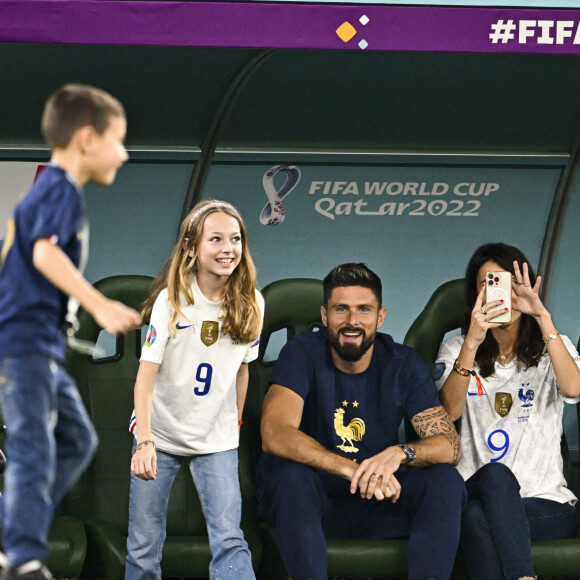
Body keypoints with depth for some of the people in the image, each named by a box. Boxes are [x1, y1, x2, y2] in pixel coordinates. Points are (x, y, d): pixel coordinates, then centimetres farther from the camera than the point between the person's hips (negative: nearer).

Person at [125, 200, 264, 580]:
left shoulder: (250, 304, -4)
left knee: (230, 541, -12)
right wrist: (144, 442, -28)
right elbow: (146, 374, -18)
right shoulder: (171, 301, -13)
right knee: (144, 547, 2)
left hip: (217, 440, 2)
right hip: (161, 433, -1)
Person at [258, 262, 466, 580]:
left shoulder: (402, 363, 0)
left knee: (446, 481, -21)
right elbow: (274, 434, -26)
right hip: (305, 501, -3)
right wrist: (351, 470, -39)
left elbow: (449, 445, -8)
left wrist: (400, 454, -32)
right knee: (292, 473, -35)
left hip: (376, 499, 3)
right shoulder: (303, 354, -10)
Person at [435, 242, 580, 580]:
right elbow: (449, 410, -9)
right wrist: (472, 343, -23)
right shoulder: (457, 350, 13)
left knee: (479, 518, -35)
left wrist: (543, 316, -21)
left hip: (547, 505, -1)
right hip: (477, 496, 1)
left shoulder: (552, 349, 11)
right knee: (495, 474, -37)